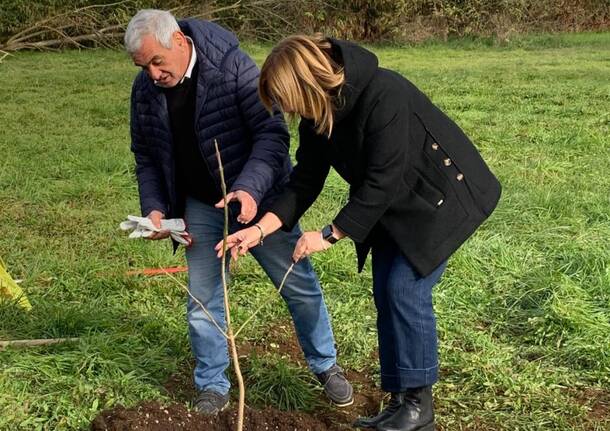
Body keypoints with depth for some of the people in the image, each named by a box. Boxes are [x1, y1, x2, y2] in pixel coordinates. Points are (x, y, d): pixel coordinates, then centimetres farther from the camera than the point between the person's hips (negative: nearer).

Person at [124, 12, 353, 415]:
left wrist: (251, 188, -36)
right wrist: (154, 208, -6)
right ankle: (213, 387, 23)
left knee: (300, 286, 6)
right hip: (200, 207, 4)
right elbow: (146, 156, 7)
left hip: (259, 199, -4)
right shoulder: (145, 90, -5)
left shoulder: (233, 66, -21)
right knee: (203, 301, 6)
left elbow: (272, 133, -23)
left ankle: (326, 366, 26)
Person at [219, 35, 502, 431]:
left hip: (442, 196, -8)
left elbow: (383, 181, -31)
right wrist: (260, 230, -12)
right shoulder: (319, 113, -7)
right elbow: (306, 180, -2)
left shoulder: (384, 95, -33)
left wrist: (330, 234, -25)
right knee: (386, 291, 5)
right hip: (393, 205, 8)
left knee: (406, 288, -13)